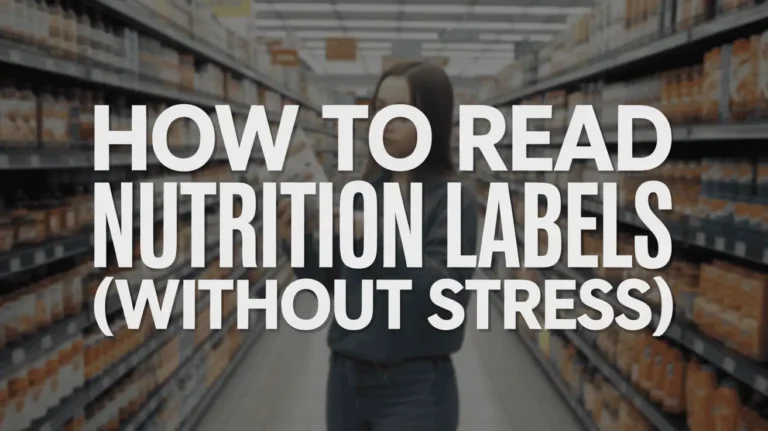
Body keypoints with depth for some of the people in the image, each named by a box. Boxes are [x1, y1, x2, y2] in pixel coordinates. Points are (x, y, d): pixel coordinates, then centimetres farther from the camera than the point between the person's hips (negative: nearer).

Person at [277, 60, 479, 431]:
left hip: (414, 389, -4)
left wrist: (383, 241, -31)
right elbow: (332, 282, 9)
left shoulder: (454, 198, -10)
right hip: (346, 379, 5)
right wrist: (297, 243, -9)